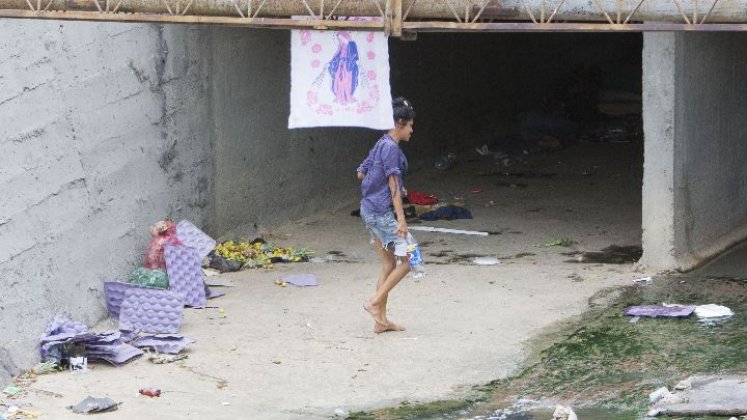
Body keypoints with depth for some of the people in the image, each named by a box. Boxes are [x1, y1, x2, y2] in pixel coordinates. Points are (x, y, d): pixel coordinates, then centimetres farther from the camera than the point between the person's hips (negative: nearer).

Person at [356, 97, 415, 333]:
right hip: (382, 211, -10)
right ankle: (375, 303, -6)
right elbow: (393, 185, -20)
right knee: (407, 260, -4)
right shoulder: (391, 148, -15)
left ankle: (381, 319, 12)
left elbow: (361, 173, 22)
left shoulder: (380, 145, 14)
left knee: (389, 264, 12)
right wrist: (401, 220, -22)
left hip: (369, 209, 10)